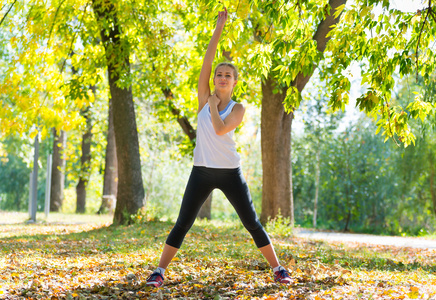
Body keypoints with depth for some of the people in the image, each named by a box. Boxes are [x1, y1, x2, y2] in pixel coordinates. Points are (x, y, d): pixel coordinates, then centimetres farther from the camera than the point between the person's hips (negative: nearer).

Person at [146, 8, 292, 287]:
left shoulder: (238, 109, -2)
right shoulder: (204, 98, 5)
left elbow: (220, 129, -20)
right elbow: (207, 62, -4)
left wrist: (214, 106, -6)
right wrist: (219, 29, -5)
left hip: (230, 172, -1)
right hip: (202, 171, 1)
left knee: (253, 223, 3)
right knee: (182, 224, -2)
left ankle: (278, 269, 14)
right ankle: (159, 272, 6)